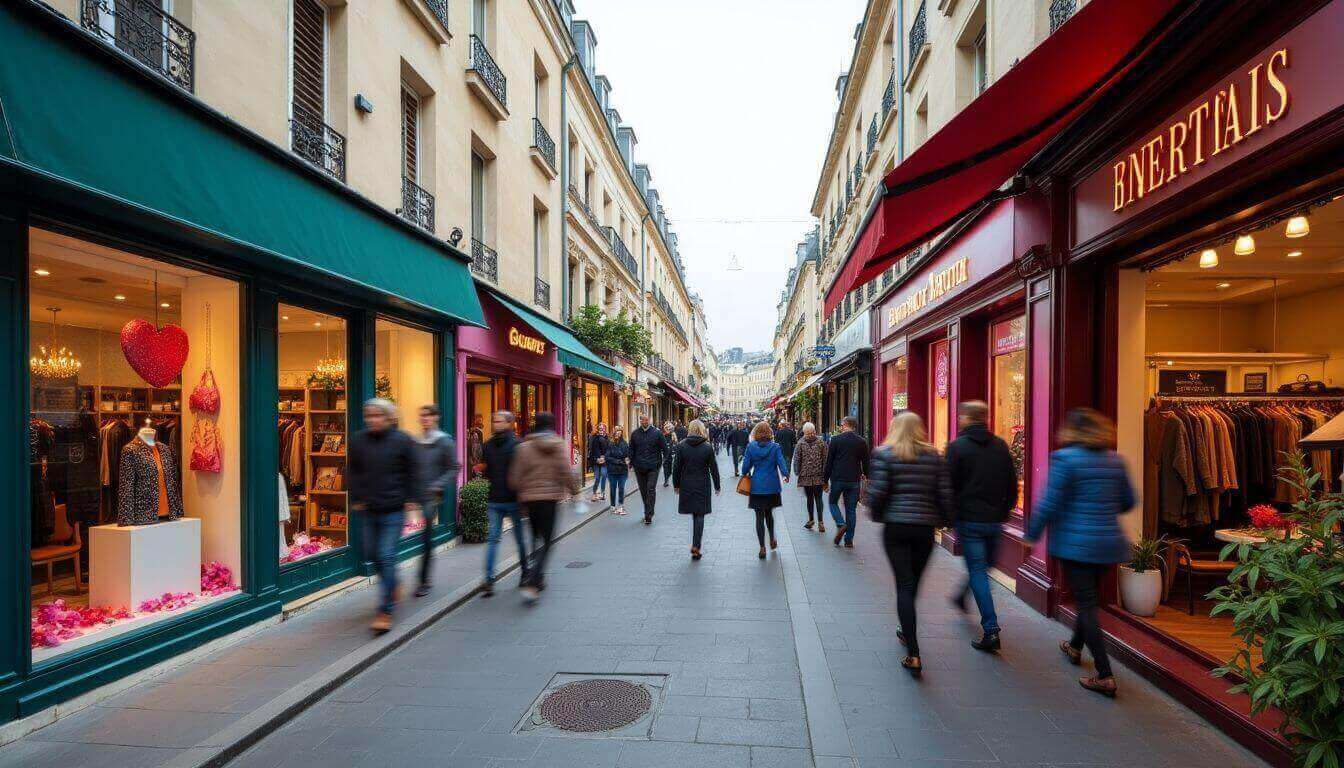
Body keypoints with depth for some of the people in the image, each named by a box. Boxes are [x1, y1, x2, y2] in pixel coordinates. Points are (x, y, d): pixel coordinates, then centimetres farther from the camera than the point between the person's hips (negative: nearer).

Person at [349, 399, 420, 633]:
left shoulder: (402, 440, -6)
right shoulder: (358, 440, 4)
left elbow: (413, 471, -1)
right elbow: (354, 472, 13)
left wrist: (412, 499, -5)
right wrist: (356, 498, 7)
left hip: (394, 509, -5)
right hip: (369, 509, 5)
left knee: (387, 557, -7)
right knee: (372, 554, 15)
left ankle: (386, 610, 0)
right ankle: (391, 585, 43)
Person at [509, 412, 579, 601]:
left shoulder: (525, 447, -3)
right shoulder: (559, 445, -5)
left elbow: (515, 478, -3)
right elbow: (566, 473, -7)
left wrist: (520, 493, 15)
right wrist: (574, 489, 10)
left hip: (529, 499, 2)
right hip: (551, 498, -2)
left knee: (537, 539, 18)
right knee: (545, 541, 1)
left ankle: (538, 579, 27)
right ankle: (532, 584, -12)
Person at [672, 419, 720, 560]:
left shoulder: (681, 446, -5)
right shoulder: (708, 448, -7)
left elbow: (676, 467, -2)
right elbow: (713, 469, -3)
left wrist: (676, 485, 8)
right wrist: (717, 486, 7)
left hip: (686, 486, 2)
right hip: (702, 486, -2)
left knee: (693, 514, 17)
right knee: (699, 515, 4)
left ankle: (695, 545, 21)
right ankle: (696, 547, 2)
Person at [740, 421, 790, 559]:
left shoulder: (751, 447, -5)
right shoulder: (775, 447, -6)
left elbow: (746, 466, -2)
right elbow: (781, 463, -6)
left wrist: (745, 475, 19)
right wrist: (786, 475, 13)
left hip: (757, 487, -1)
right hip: (772, 486, 1)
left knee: (759, 516, 3)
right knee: (769, 513, 22)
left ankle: (762, 548, 3)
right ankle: (772, 539, 32)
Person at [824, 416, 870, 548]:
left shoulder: (835, 440, -5)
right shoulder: (862, 442, 2)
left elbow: (829, 461, -4)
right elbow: (865, 462, 9)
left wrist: (826, 479, 4)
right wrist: (865, 474, 28)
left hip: (838, 478, -3)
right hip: (854, 480, 3)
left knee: (833, 502, 17)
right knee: (851, 509, 9)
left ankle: (841, 524, -7)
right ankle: (849, 539, 10)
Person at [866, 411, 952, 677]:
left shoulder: (885, 454, -5)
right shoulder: (934, 456, 3)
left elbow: (877, 491, -10)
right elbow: (945, 493, 0)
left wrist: (876, 514, 7)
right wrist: (943, 520, 14)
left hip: (895, 527, -3)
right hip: (925, 528, 3)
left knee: (904, 585, -1)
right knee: (914, 583, 19)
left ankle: (913, 654, -7)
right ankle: (907, 632, 38)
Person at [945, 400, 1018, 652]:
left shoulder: (957, 446, -10)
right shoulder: (1001, 446, 4)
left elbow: (949, 485, -9)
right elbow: (1012, 486, 8)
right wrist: (1003, 511, 18)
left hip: (969, 519, -5)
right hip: (995, 520, 5)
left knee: (978, 572, 0)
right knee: (985, 565, 23)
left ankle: (991, 630, -3)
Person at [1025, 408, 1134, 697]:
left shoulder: (1065, 458, -13)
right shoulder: (1115, 459, 6)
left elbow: (1049, 503, -15)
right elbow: (1128, 501, 13)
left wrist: (1032, 535, -4)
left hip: (1076, 542, -6)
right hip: (1109, 543, 7)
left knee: (1087, 604, 0)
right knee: (1091, 597, 23)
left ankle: (1104, 676, -2)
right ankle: (1075, 646, 45)